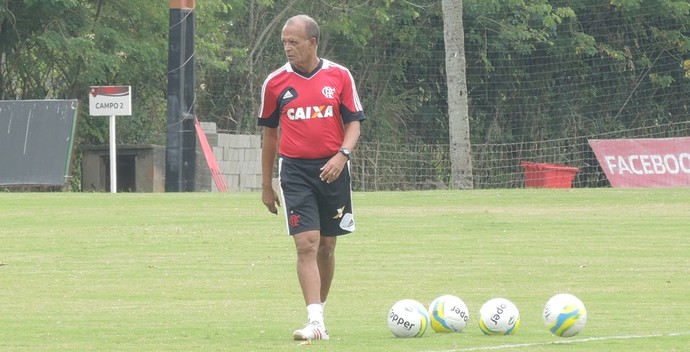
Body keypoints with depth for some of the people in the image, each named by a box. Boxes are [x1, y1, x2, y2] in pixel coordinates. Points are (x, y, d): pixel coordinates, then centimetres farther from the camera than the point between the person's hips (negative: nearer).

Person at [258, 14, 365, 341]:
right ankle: (315, 321, -19)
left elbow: (354, 122, 4)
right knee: (307, 244, -13)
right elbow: (269, 133, 11)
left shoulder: (340, 76, 1)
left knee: (327, 247, 9)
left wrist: (342, 155, -16)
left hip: (332, 170, 1)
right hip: (295, 170, -1)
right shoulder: (275, 82, 2)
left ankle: (319, 312, 24)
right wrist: (266, 185, 13)